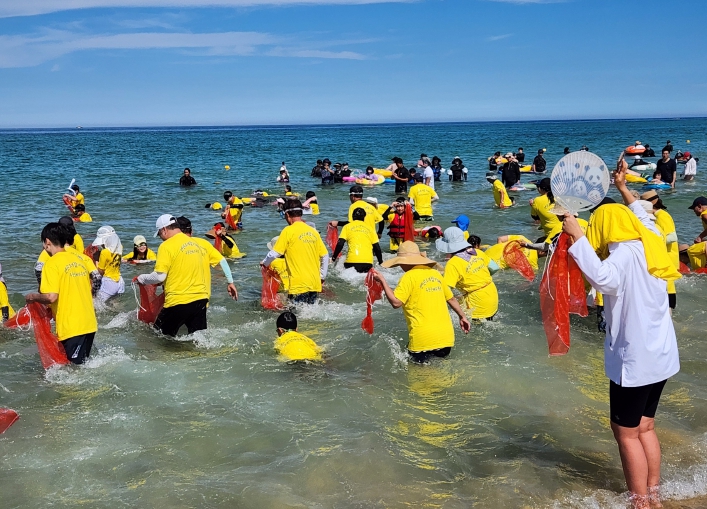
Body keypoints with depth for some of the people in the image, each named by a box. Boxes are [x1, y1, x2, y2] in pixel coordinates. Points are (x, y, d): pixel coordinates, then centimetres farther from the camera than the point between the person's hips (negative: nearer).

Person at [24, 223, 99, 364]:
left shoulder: (52, 263, -12)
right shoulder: (81, 257, 9)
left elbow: (51, 297, -19)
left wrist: (32, 297, -1)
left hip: (71, 327, -7)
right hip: (89, 324, 7)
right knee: (82, 363, 19)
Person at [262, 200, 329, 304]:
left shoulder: (288, 231, -7)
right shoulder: (313, 231, 10)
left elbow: (274, 254, -6)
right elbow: (325, 256, 14)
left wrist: (264, 263, 14)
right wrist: (322, 276, 24)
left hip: (299, 285, -6)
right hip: (315, 284, 6)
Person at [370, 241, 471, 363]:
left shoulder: (409, 277, -8)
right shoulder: (435, 274, 10)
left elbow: (396, 302, -14)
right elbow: (451, 299, 19)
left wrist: (382, 281, -7)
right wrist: (463, 317, 32)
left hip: (424, 340, -6)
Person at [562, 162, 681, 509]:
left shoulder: (624, 253, -19)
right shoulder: (649, 243, 5)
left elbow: (604, 278, -41)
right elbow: (645, 220, 29)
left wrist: (577, 237, -37)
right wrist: (624, 190, 36)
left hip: (635, 358, -8)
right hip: (661, 354, 9)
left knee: (626, 431, 7)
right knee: (644, 426, 20)